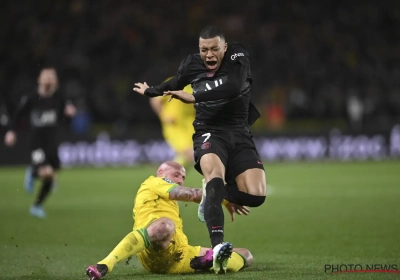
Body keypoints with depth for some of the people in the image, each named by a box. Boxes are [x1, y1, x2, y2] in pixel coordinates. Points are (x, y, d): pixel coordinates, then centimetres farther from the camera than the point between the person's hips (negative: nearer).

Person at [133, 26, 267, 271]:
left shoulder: (238, 56, -8)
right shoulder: (192, 65, 1)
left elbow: (235, 88, -28)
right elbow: (175, 84, 24)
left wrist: (194, 98, -27)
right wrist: (149, 92, 42)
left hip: (240, 135, 1)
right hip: (209, 133, -1)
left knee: (255, 195, -19)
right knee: (214, 169, -36)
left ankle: (213, 192, 14)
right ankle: (218, 244, -48)